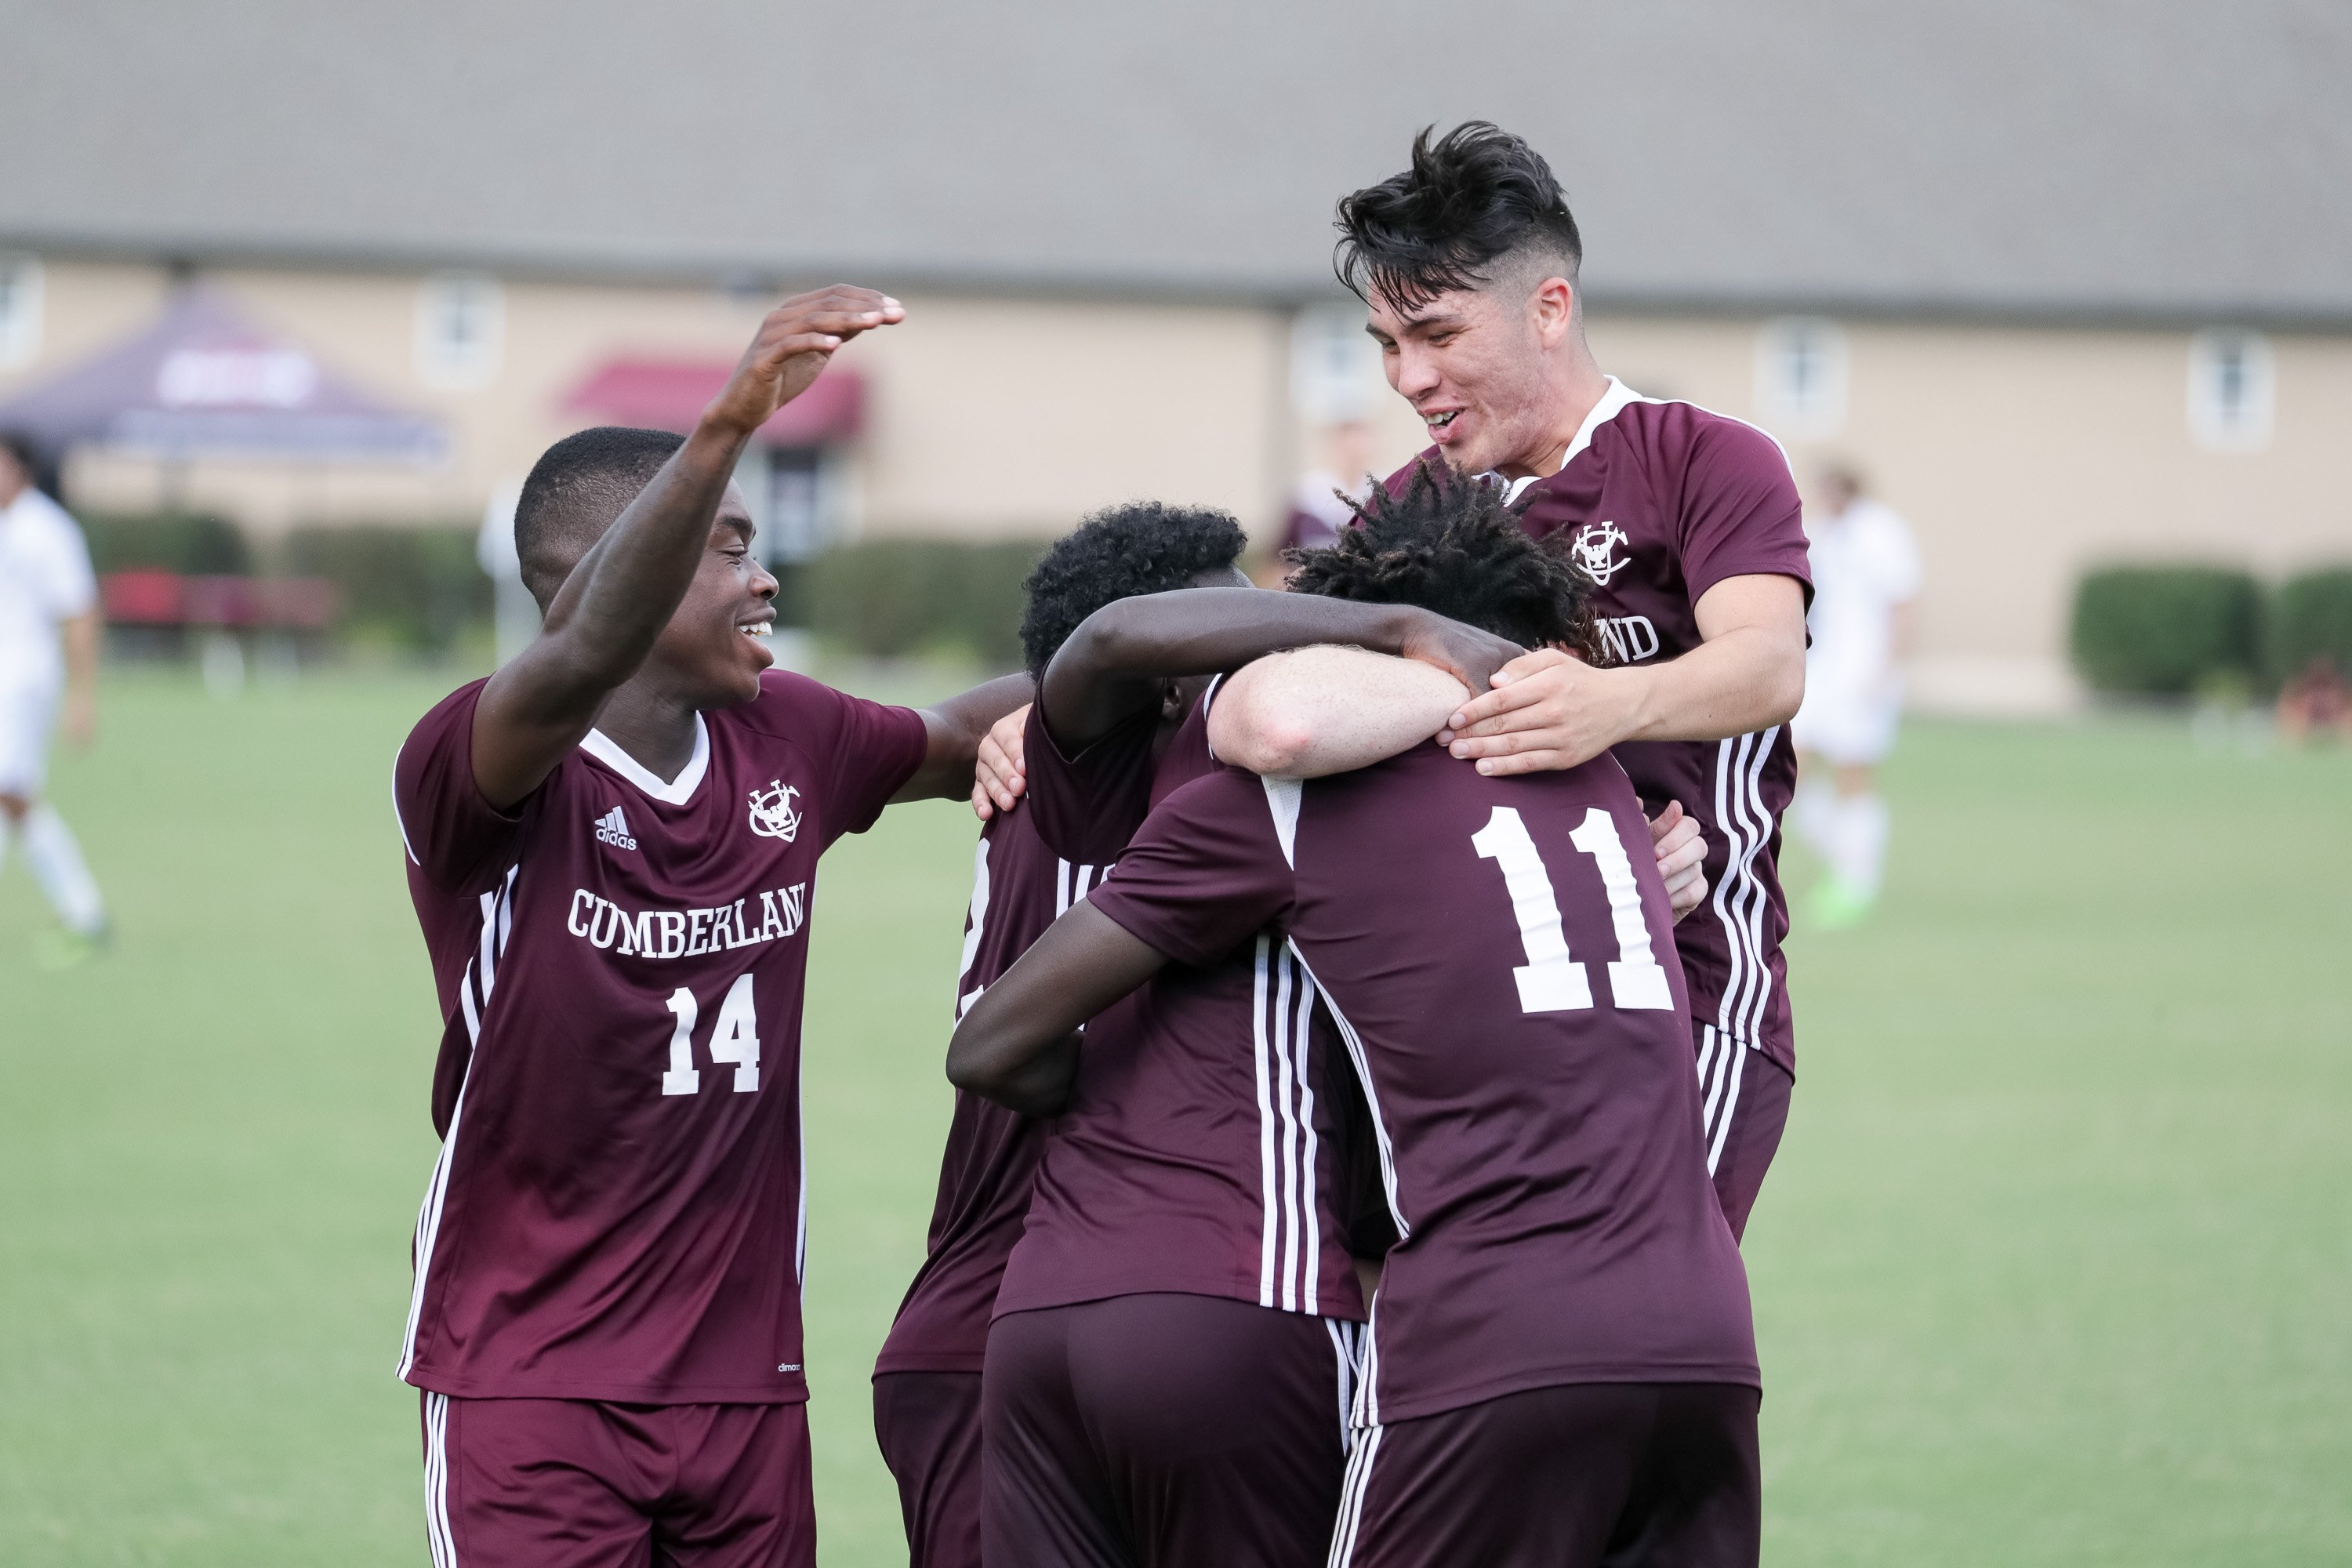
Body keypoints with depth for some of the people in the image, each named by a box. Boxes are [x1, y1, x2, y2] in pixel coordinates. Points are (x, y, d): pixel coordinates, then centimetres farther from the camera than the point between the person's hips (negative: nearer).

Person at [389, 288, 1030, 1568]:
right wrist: (725, 430, -48)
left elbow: (961, 740, 26)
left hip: (746, 1375, 6)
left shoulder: (785, 745, 7)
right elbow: (585, 659, -35)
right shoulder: (470, 767, -13)